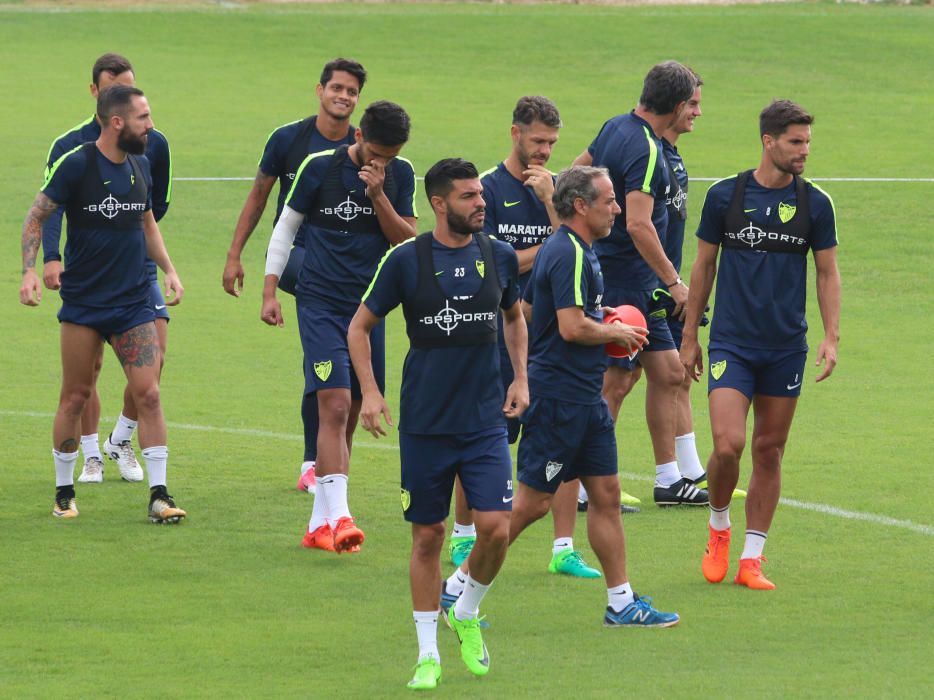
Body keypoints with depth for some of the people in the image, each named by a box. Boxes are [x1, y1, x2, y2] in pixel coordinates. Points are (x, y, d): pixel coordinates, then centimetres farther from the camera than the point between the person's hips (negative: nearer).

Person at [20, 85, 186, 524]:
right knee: (76, 397, 3)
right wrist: (29, 271, -16)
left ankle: (159, 495, -3)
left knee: (148, 393, -6)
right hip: (83, 302, -4)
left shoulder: (139, 166, 7)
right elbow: (37, 216, -5)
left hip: (133, 302, 4)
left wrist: (168, 269, 12)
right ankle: (64, 493, 18)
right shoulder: (76, 165, -10)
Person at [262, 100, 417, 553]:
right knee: (335, 406, -17)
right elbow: (285, 227, 4)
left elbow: (407, 240, -1)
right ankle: (338, 517, -24)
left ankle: (320, 524, 16)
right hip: (321, 305, -4)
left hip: (369, 307, 4)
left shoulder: (400, 176, 3)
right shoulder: (320, 167, -6)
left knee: (348, 417, 7)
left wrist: (378, 195, -14)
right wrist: (270, 291, 1)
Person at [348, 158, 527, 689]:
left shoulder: (499, 256, 2)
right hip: (424, 424, -2)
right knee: (428, 536, 4)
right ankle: (429, 655, 15)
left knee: (496, 528, -11)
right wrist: (370, 392, -5)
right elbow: (360, 327, 5)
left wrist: (520, 379, 12)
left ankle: (468, 614, 18)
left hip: (486, 421, 2)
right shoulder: (406, 261, -6)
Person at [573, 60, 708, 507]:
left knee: (668, 372, 12)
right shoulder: (644, 150, -20)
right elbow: (638, 224, -27)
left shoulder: (616, 127, 8)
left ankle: (669, 479, 18)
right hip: (624, 280, -10)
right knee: (615, 382, -4)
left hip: (638, 285, 10)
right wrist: (673, 280, -21)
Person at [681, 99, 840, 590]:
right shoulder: (725, 196, -2)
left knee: (769, 452, 5)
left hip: (786, 347, 2)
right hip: (731, 342, -2)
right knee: (727, 445, -15)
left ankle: (751, 559, 13)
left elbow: (827, 273, 8)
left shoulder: (814, 203, 1)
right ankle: (718, 525, 14)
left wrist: (831, 337, -3)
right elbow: (704, 265, 7)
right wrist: (689, 337, 9)